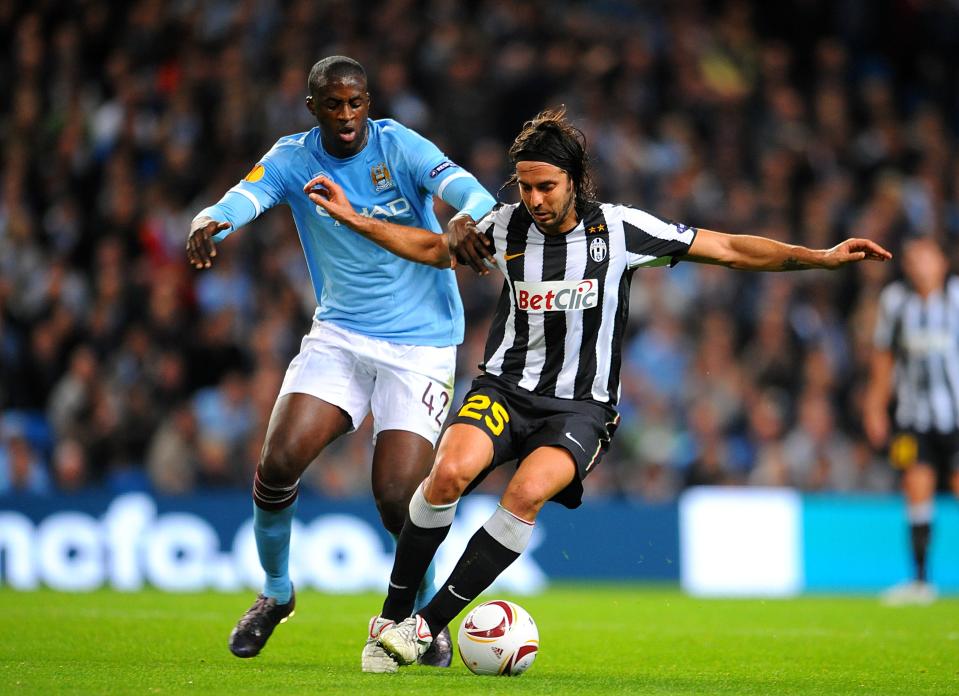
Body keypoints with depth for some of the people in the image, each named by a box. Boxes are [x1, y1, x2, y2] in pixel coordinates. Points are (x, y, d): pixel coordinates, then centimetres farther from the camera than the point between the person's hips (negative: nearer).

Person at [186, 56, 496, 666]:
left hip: (421, 346, -3)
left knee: (397, 498, -13)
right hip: (340, 335, 3)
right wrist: (209, 223, -44)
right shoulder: (293, 159, -2)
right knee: (279, 462, -16)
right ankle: (276, 593, 11)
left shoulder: (400, 146, -9)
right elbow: (244, 199, -20)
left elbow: (467, 190, -25)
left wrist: (468, 220, -50)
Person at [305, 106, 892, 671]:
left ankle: (428, 625, -23)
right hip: (506, 387, 2)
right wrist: (352, 219, 14)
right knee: (450, 472, -28)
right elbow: (435, 250, 20)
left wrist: (823, 257, -8)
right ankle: (393, 614, -12)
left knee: (528, 492, -32)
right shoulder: (508, 227, 0)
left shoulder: (618, 228, -7)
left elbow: (730, 250, -2)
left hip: (580, 407, -2)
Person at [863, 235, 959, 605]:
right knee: (917, 487, -7)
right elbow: (884, 355, 14)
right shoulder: (894, 299, 5)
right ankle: (920, 581, -1)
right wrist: (875, 407, 13)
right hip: (914, 413, 2)